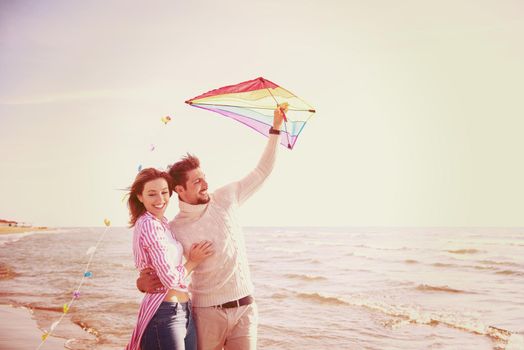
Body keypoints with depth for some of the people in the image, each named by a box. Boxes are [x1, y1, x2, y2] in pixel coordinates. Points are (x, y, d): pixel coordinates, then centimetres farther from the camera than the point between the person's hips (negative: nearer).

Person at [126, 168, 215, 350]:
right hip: (164, 314, -9)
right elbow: (170, 279, -19)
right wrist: (193, 261, -3)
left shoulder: (161, 223, 13)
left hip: (184, 312, 9)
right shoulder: (150, 225, -16)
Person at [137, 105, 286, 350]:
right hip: (208, 312, -2)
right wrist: (143, 282, -20)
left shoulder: (224, 199, 3)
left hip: (245, 308, 2)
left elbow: (261, 172, 9)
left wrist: (275, 128, 7)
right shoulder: (174, 229, -6)